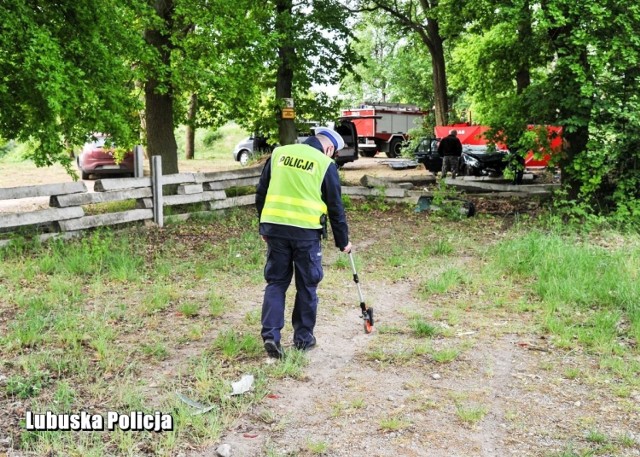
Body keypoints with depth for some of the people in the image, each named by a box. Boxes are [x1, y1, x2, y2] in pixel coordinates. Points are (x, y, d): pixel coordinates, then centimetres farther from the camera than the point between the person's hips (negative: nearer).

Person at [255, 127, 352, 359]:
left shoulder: (278, 153, 11)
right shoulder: (326, 165, 1)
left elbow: (261, 193, 13)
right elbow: (335, 207, 4)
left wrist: (264, 226, 22)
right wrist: (343, 241, 14)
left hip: (274, 227, 3)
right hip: (306, 231, -3)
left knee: (276, 282, 12)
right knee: (307, 286, 11)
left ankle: (270, 334, 0)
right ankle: (303, 337, 20)